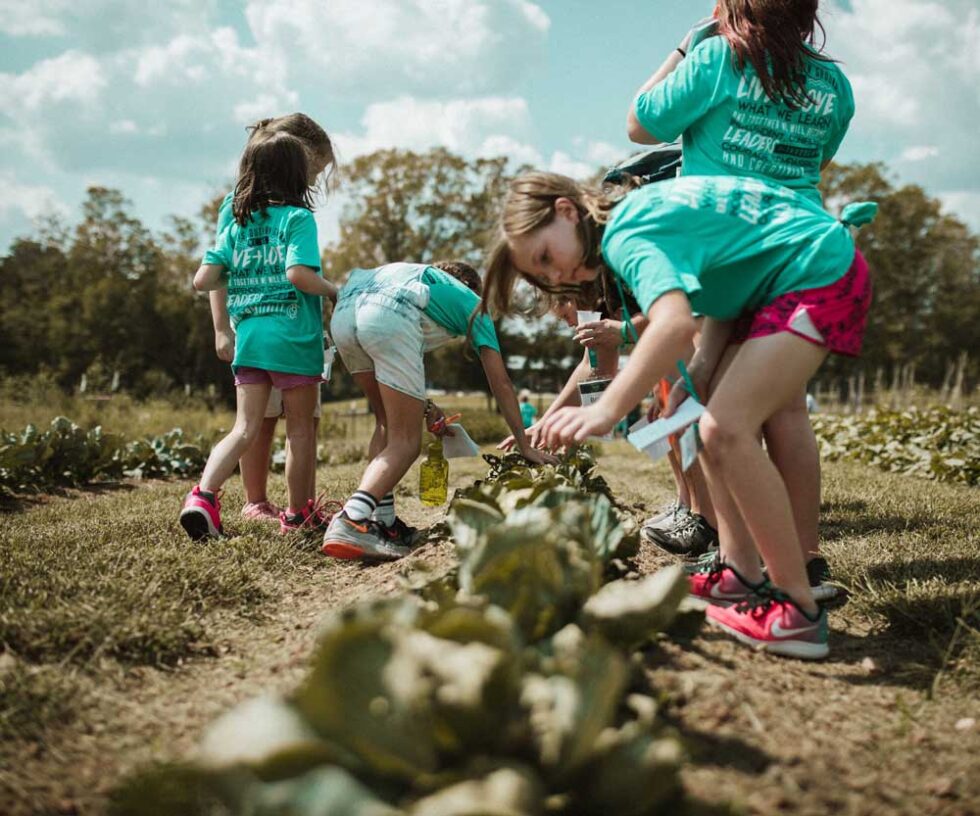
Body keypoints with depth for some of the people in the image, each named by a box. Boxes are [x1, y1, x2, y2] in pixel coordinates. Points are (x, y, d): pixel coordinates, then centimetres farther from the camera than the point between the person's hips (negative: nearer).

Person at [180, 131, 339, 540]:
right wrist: (335, 292, -4)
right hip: (294, 339, -5)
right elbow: (299, 274, -21)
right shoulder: (298, 218, -6)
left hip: (249, 336, 5)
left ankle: (203, 495, -13)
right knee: (300, 429, 10)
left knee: (245, 429, 7)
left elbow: (202, 280, 4)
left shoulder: (237, 225, 11)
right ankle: (299, 514, 22)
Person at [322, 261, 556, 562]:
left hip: (343, 313, 6)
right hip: (389, 316, -6)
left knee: (387, 422, 22)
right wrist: (525, 446, 27)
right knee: (405, 441, 1)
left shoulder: (419, 276, 42)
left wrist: (424, 406, 33)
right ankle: (351, 523, -18)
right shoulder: (472, 303, 28)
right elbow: (501, 383, 24)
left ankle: (382, 522, 14)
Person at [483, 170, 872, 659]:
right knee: (717, 428, 6)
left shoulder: (627, 238, -21)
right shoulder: (639, 216, 10)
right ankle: (743, 577, 10)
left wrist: (605, 410, -46)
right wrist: (699, 372, -3)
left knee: (727, 429, -19)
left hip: (820, 270, -11)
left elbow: (675, 323, -40)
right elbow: (721, 285, 10)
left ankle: (798, 611, -13)